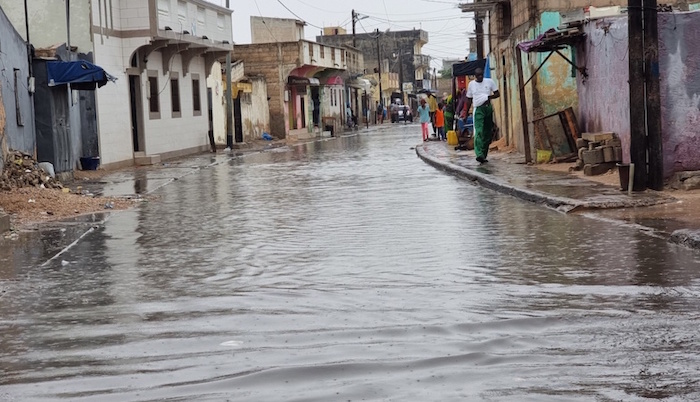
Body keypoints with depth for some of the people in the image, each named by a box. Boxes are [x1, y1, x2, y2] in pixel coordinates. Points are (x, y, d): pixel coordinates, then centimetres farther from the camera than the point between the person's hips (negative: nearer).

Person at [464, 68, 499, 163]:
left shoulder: (489, 82, 6)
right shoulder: (471, 84, 8)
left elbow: (497, 94, 7)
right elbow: (469, 100, 14)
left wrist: (489, 97, -13)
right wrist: (466, 112, 8)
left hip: (488, 108, 2)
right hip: (478, 109, -2)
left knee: (488, 133, 5)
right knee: (479, 132, -18)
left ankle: (484, 155, 14)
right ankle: (479, 154, -30)